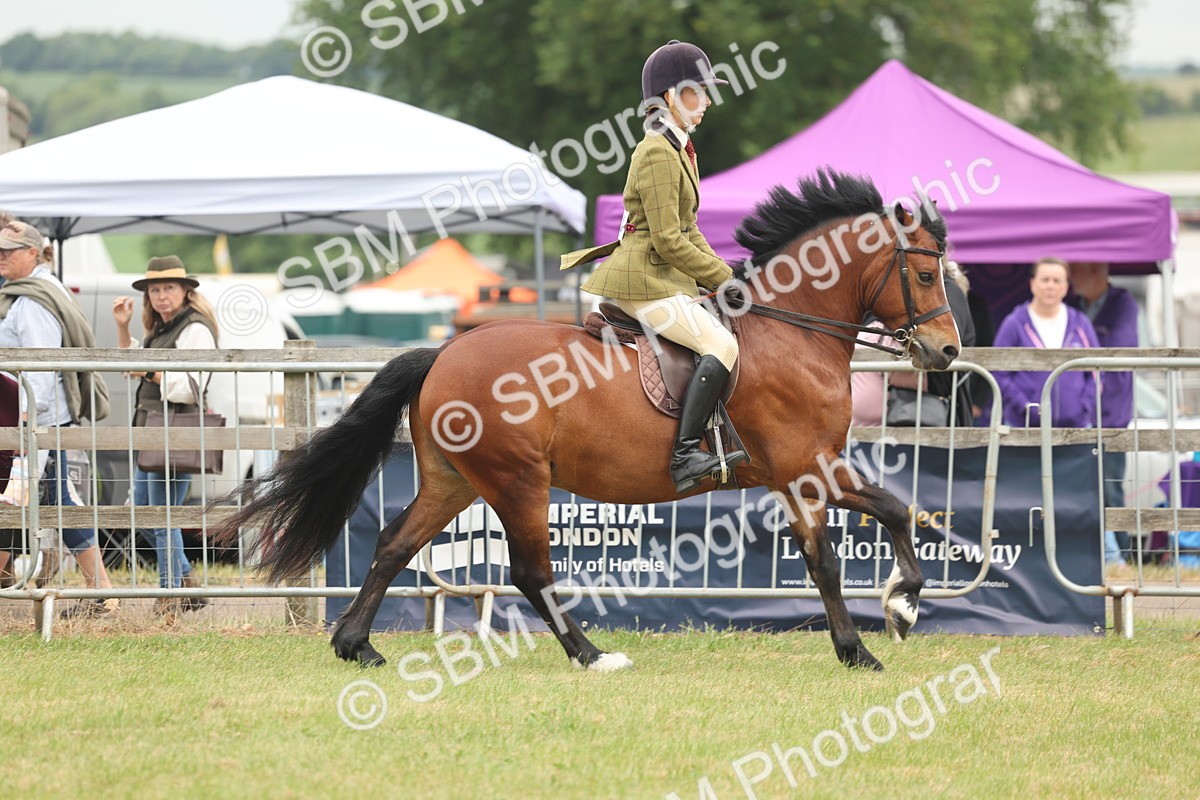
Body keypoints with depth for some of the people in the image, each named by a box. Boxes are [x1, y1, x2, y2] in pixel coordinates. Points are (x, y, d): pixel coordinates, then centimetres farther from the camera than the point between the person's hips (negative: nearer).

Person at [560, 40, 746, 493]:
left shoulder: (679, 149, 17)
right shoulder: (658, 154, -16)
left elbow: (687, 231, 20)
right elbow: (669, 241, -20)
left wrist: (718, 275, 7)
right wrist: (723, 278, -13)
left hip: (663, 276, 11)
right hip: (645, 280, -11)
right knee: (722, 345, -22)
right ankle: (685, 457, -28)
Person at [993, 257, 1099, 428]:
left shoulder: (1080, 324, 10)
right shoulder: (1014, 325, 1)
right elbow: (1000, 375, -2)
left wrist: (1085, 407, -3)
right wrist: (1026, 407, -12)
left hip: (1075, 425, 3)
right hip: (1026, 425, -3)